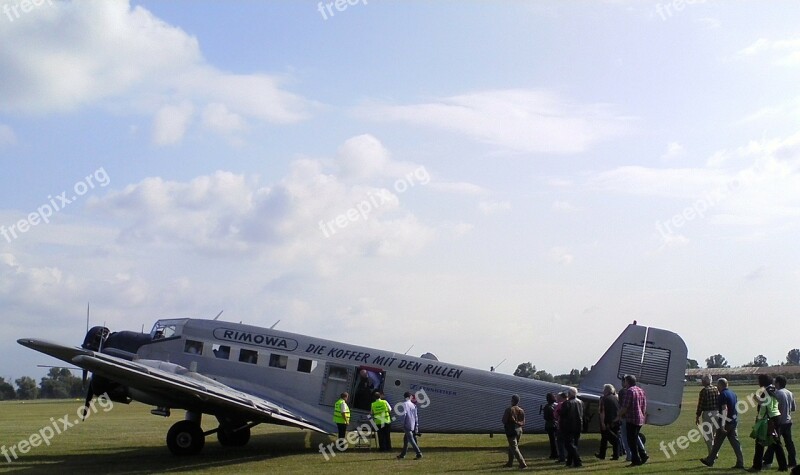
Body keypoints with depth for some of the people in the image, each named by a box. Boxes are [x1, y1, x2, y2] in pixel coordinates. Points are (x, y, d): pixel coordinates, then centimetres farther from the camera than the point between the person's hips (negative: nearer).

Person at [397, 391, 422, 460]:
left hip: (407, 425, -7)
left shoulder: (404, 404, -7)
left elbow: (404, 414, -16)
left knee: (411, 440, -8)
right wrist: (416, 425, 16)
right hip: (413, 425, 7)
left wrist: (403, 424, -10)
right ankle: (403, 454, 24)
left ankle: (419, 453, -17)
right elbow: (416, 416, 12)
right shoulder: (413, 405, 11)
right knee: (406, 439, 17)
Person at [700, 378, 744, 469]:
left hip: (726, 422, -8)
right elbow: (736, 408, 18)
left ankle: (710, 461, 14)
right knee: (735, 442, 6)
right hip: (733, 422, 8)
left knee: (717, 442, 3)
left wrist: (722, 425, -23)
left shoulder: (723, 395, -15)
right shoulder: (733, 393, 12)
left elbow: (724, 409, -22)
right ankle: (740, 463, 1)